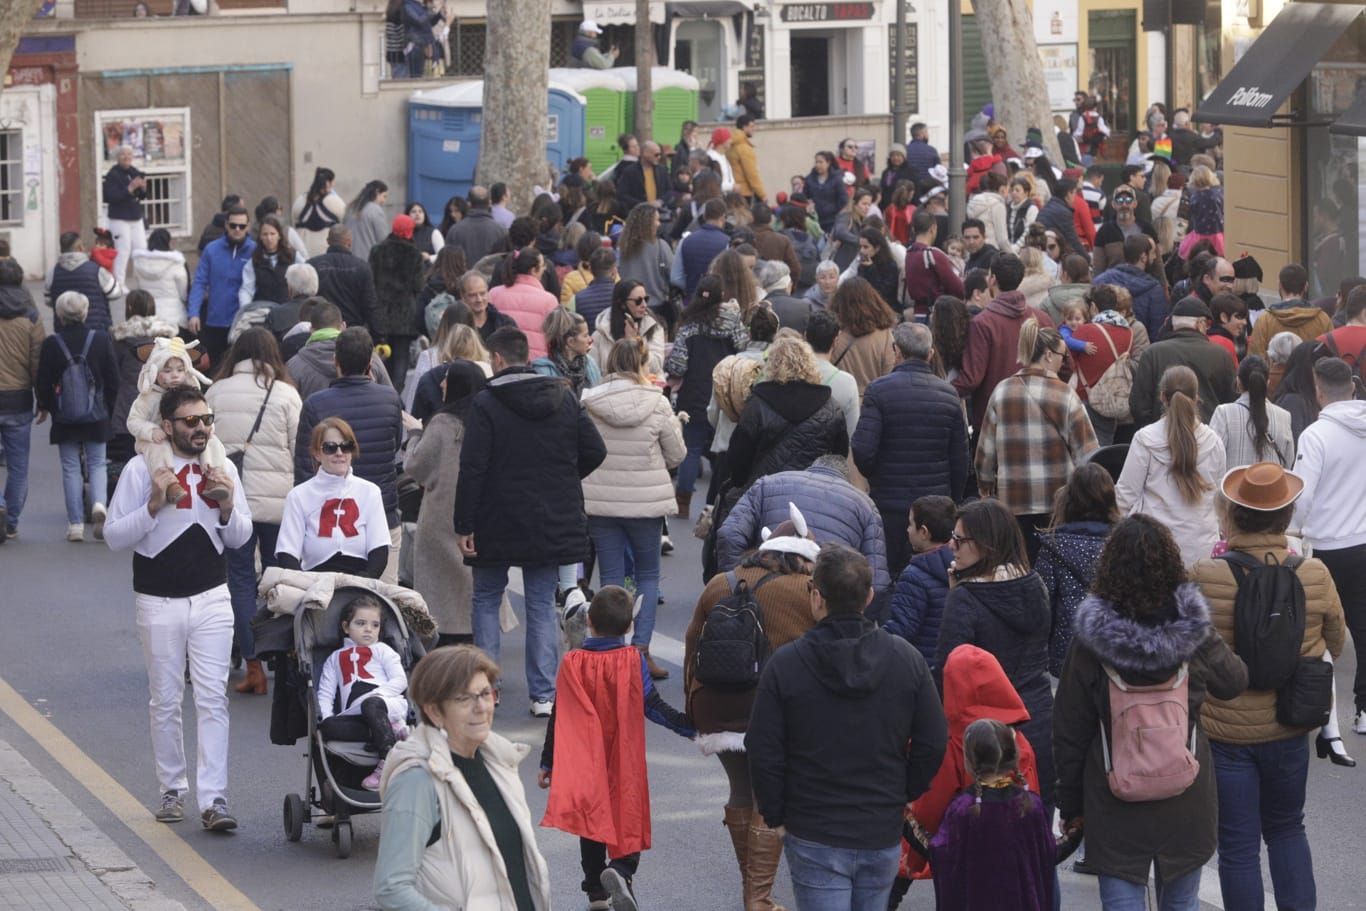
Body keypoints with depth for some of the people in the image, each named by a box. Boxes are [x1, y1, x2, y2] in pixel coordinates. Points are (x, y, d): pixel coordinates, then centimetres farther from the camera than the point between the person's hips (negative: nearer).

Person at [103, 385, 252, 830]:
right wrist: (153, 506, -18)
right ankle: (172, 790, 19)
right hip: (159, 603, -2)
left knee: (213, 699, -6)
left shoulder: (224, 468, 6)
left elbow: (240, 538, 12)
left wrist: (228, 508, -9)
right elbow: (113, 536, -5)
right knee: (166, 701, 7)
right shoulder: (141, 469, -5)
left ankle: (213, 798, -8)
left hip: (212, 598, 2)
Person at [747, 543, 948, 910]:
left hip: (814, 838, -3)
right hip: (883, 834, 3)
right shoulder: (906, 658, -3)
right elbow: (933, 743, 0)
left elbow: (763, 752, -8)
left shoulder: (785, 665, -11)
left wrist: (774, 813, 6)